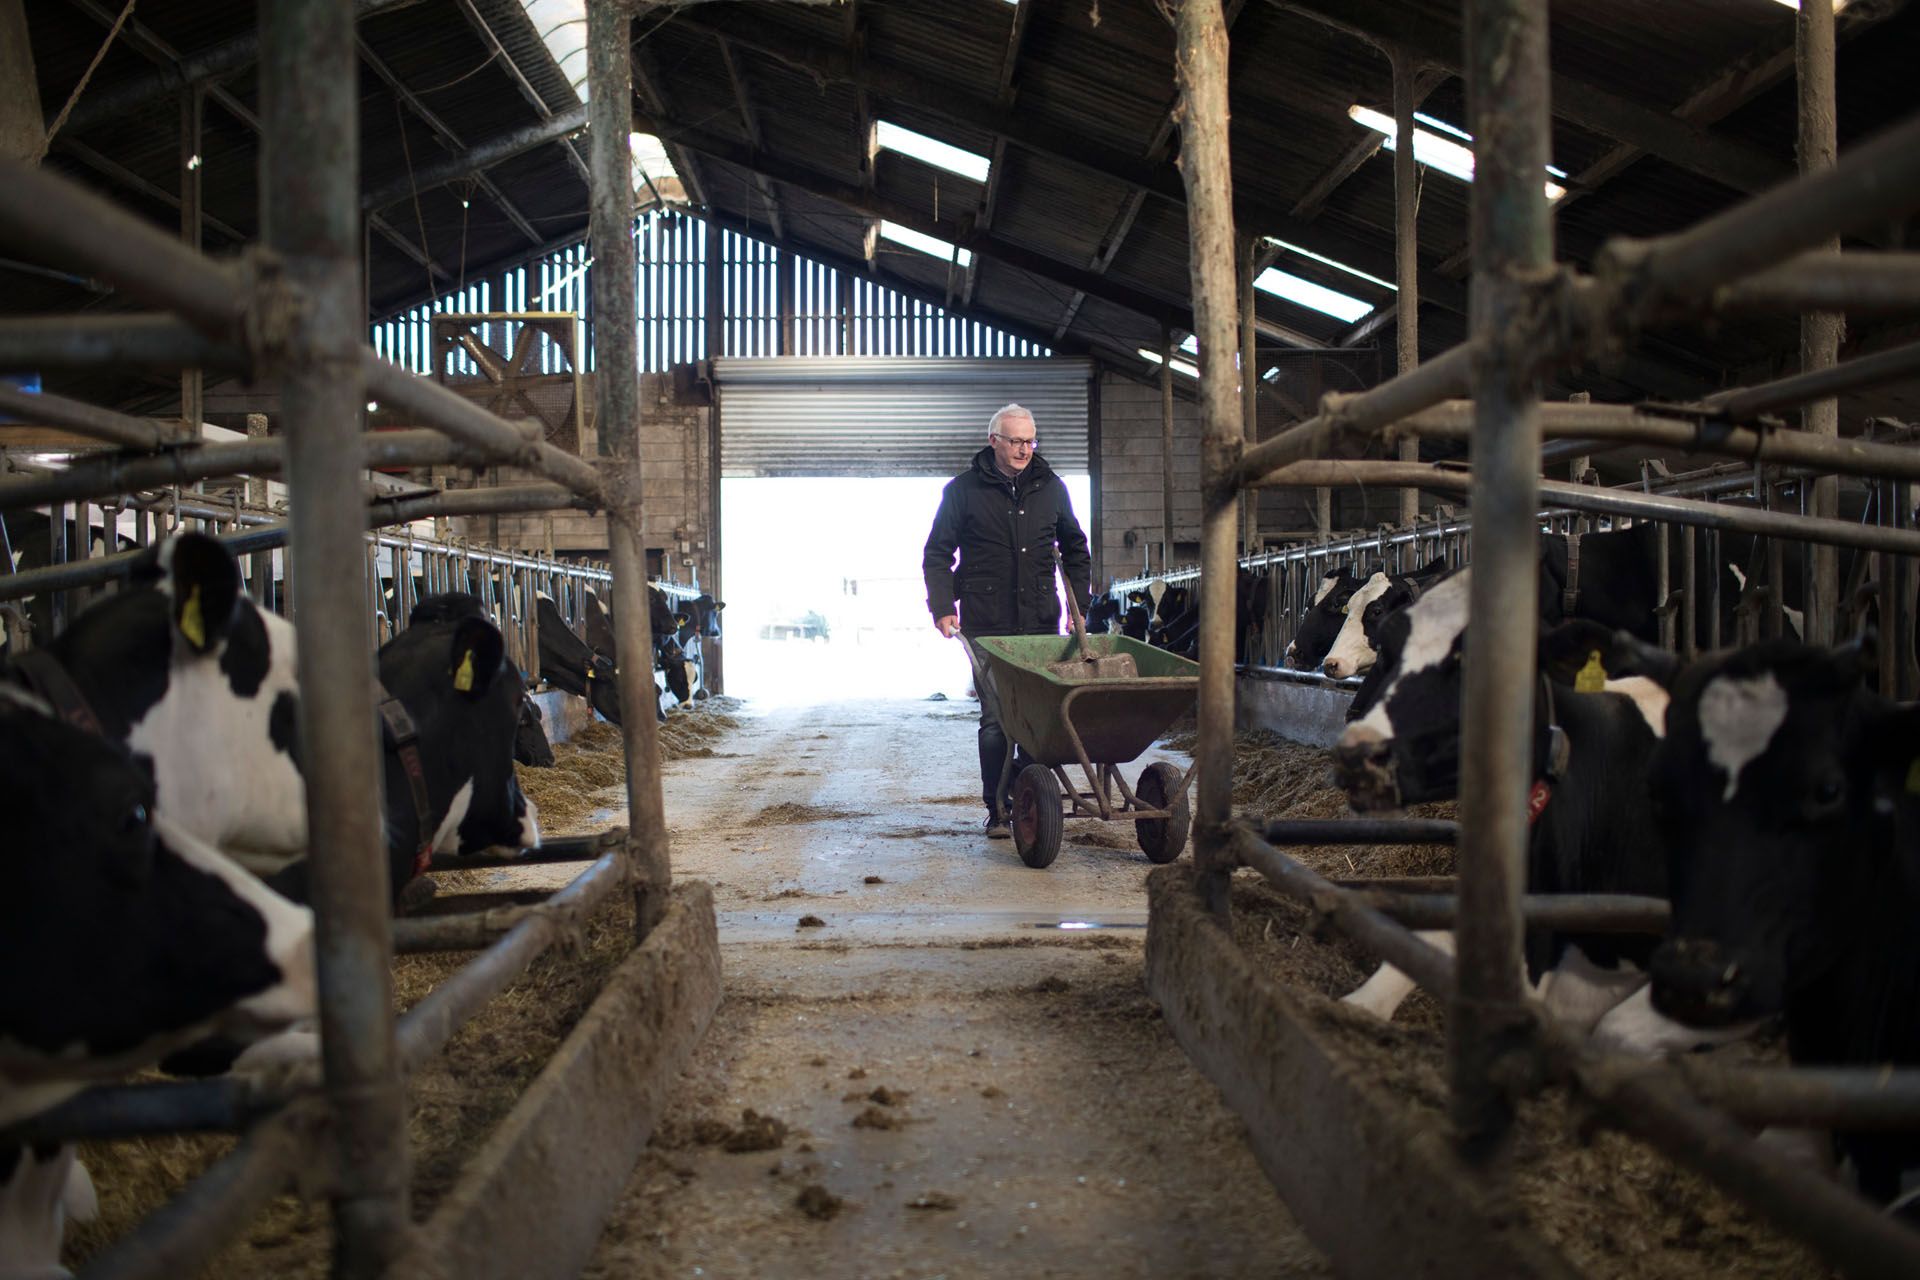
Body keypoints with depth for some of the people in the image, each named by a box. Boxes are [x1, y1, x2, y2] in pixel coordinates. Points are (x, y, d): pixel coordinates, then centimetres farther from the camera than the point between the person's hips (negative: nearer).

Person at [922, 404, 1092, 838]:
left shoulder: (1049, 487, 10)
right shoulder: (964, 489, 1)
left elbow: (1075, 550, 20)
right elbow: (937, 554, 4)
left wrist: (1081, 607, 13)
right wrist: (943, 607, -8)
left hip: (1041, 623, 3)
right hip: (987, 625, -3)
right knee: (995, 719, -4)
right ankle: (997, 808, 6)